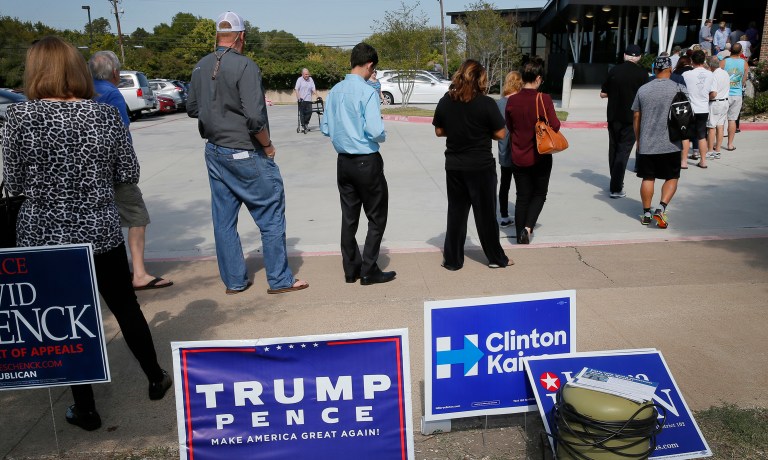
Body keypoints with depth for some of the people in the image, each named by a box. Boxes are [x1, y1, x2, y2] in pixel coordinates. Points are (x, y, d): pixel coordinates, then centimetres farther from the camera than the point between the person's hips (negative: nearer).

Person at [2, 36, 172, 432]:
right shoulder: (106, 114, -6)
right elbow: (129, 174, 0)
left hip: (42, 238, -1)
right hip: (100, 233, 1)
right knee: (126, 308, 18)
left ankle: (85, 409, 23)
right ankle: (156, 379, 33)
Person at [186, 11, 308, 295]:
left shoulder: (201, 67, 5)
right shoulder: (245, 66, -17)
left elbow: (192, 109, 14)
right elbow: (255, 118, -23)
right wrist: (268, 146, -8)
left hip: (214, 152, 7)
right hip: (245, 154, -7)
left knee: (223, 219, 12)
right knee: (271, 216, 5)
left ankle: (234, 281, 22)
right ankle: (280, 281, 12)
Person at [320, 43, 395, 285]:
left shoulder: (335, 91, 4)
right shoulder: (367, 92, -15)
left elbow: (326, 128, 9)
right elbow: (375, 131, -22)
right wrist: (383, 135, -1)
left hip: (343, 162, 7)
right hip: (367, 162, -6)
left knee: (349, 217, 13)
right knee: (377, 217, 7)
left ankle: (351, 269, 22)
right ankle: (369, 271, 9)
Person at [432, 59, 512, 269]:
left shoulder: (445, 101, -2)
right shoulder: (486, 103, -13)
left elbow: (439, 131, 6)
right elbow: (500, 134, -9)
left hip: (454, 166, 3)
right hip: (481, 166, -3)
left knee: (456, 213, 13)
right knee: (486, 213, 9)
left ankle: (452, 260, 18)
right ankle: (496, 258, 22)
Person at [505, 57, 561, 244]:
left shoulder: (512, 100, -6)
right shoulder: (544, 99, -15)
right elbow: (555, 126, -12)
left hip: (518, 157, 3)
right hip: (540, 157, -3)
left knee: (522, 196, 13)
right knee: (539, 194, 15)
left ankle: (521, 235, 19)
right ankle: (528, 227, -3)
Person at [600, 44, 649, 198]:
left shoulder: (614, 70, 1)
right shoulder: (641, 73, -8)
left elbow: (603, 94, 5)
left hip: (613, 117, 3)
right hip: (631, 118, -3)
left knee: (613, 149, 16)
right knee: (623, 151, -1)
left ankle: (615, 181, 26)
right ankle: (615, 188, -7)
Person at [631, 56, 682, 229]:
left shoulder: (643, 89, 4)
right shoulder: (676, 88, -4)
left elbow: (636, 118, 8)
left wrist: (638, 140, 17)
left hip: (646, 143, 2)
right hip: (670, 144, -2)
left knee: (648, 178, 9)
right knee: (672, 178, 9)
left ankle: (646, 214, 14)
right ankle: (661, 208, -6)